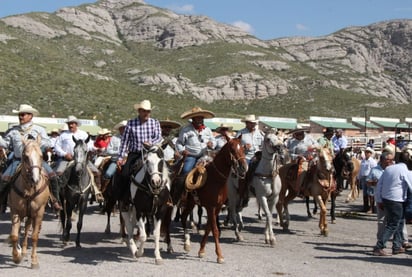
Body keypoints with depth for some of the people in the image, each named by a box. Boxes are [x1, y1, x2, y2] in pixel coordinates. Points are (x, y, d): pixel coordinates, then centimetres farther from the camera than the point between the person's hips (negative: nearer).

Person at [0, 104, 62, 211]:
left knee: (52, 176, -18)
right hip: (18, 160, 1)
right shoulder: (13, 131, 13)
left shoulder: (39, 129, 7)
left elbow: (48, 144, -2)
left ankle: (55, 200, -4)